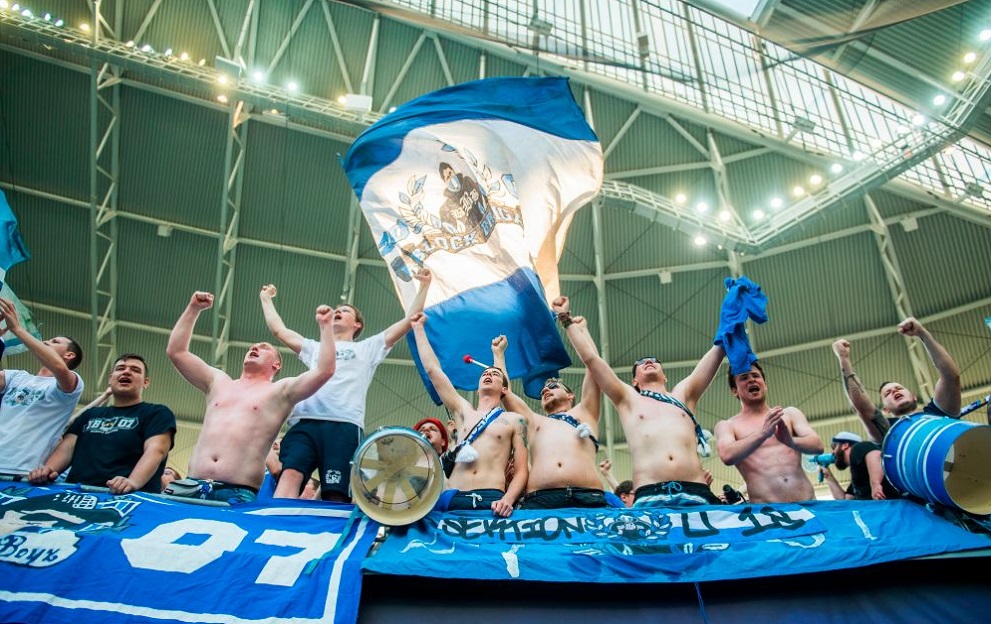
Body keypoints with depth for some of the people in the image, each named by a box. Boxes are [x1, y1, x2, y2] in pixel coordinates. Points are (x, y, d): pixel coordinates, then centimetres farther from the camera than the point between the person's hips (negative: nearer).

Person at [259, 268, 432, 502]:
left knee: (336, 497, -15)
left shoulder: (368, 348, 25)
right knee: (290, 474, -24)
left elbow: (409, 321, 20)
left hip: (344, 425, -2)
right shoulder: (315, 348, 36)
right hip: (304, 422, 3)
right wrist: (266, 299, 50)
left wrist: (423, 286, 18)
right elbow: (278, 329, 40)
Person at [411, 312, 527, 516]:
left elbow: (521, 471, 8)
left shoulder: (515, 420, 15)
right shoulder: (463, 410, 21)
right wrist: (418, 327, 27)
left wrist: (508, 500, -12)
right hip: (453, 498, 2)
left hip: (491, 499, -2)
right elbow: (432, 369, 21)